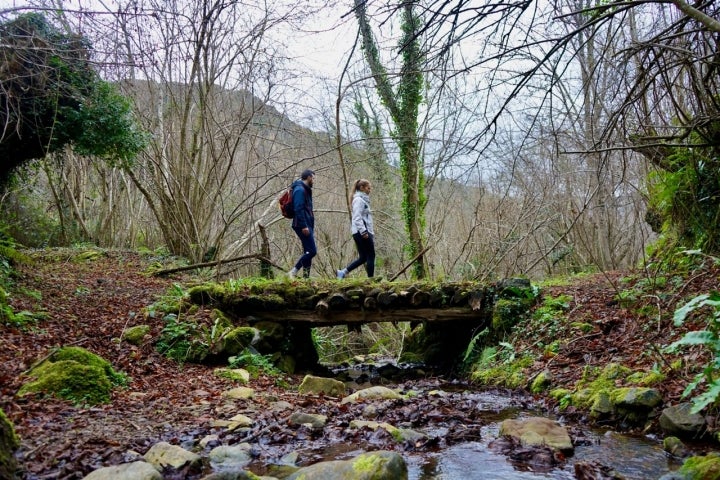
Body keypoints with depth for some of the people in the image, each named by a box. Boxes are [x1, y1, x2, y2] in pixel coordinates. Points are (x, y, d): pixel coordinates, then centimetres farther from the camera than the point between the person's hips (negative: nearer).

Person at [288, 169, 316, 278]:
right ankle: (293, 272, -14)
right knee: (312, 251, -14)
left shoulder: (305, 190, 21)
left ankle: (306, 276, 11)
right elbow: (298, 209, -20)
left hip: (307, 225, 11)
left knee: (308, 251, 9)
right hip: (303, 226, -11)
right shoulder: (300, 190, -11)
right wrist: (304, 226, -24)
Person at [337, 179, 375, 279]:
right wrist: (364, 232, -24)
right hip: (361, 232, -10)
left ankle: (343, 272, 8)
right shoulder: (358, 199, -9)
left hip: (362, 232, 10)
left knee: (363, 257, 9)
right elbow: (357, 217, -18)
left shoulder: (364, 199, 21)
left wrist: (371, 233, 21)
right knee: (371, 255, -4)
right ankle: (371, 278, 0)